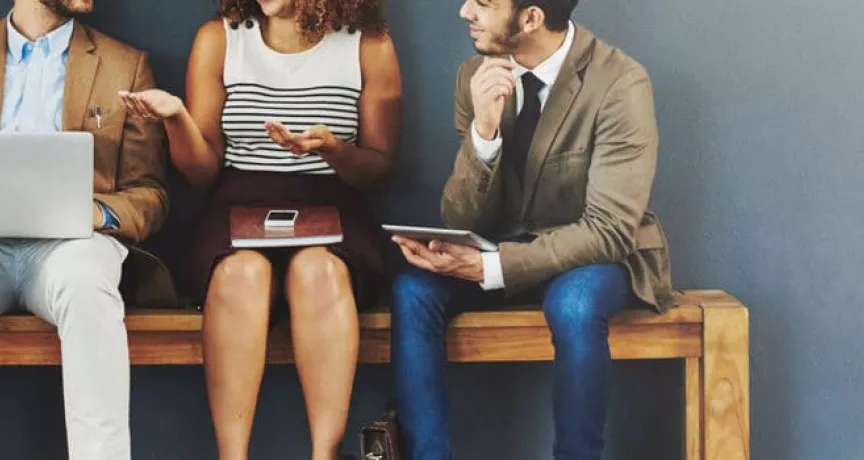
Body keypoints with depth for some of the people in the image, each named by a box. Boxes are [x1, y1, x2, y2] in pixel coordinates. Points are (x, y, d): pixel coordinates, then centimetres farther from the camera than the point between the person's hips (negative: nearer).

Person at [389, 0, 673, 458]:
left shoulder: (620, 83, -20)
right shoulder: (476, 75, -7)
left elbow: (609, 230, -23)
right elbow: (462, 221, -9)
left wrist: (493, 267, -32)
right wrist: (483, 131, -27)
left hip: (598, 255, -4)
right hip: (504, 248, 4)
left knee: (573, 302, -36)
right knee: (413, 290, -22)